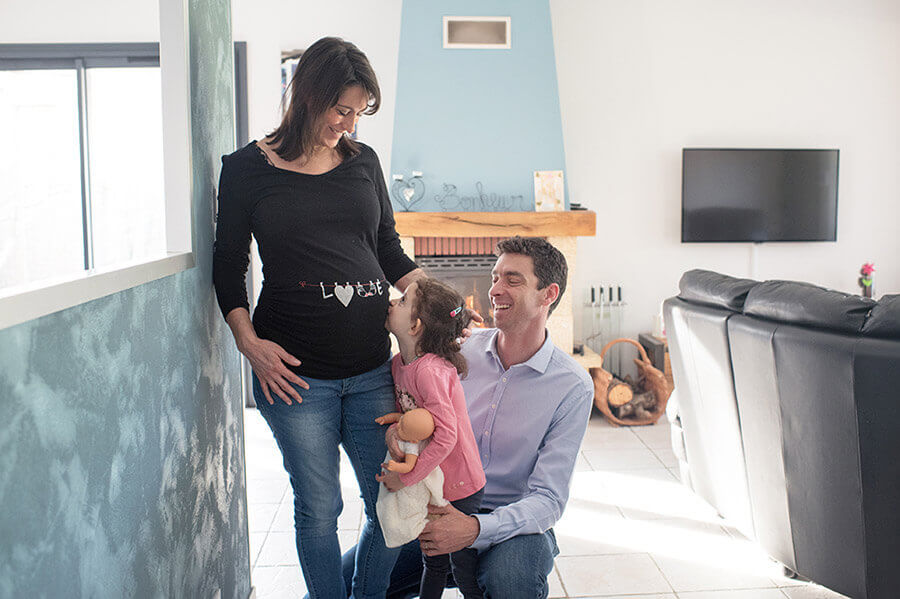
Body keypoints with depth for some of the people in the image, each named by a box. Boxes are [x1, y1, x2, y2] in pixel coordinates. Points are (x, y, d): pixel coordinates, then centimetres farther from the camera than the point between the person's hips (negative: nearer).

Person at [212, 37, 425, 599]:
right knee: (319, 509, 7)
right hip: (294, 373, -3)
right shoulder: (248, 168, 1)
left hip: (373, 368, 4)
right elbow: (229, 265, 4)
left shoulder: (363, 160, 10)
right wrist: (249, 341, -8)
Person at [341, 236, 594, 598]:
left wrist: (476, 528, -30)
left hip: (513, 522, -3)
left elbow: (548, 499, -15)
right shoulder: (461, 350, -2)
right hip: (439, 512, 3)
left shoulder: (573, 387, -12)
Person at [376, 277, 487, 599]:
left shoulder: (429, 370, -27)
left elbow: (446, 436, -30)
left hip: (460, 487, -8)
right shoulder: (399, 363, 0)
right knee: (433, 562, 23)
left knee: (464, 567, 8)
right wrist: (395, 423, -3)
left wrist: (406, 478, -23)